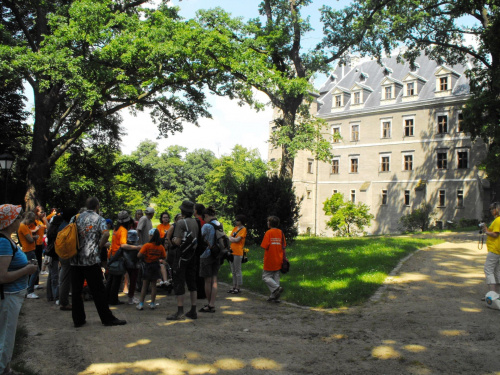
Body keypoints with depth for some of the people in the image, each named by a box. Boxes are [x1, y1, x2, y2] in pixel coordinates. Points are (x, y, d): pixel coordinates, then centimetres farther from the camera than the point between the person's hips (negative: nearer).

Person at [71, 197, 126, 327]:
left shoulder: (76, 218, 12)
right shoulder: (99, 219, -2)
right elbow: (106, 234, -19)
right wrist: (100, 245, -5)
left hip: (75, 259, 4)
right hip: (91, 259, -4)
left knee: (76, 290, 10)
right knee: (98, 291, 1)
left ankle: (78, 319, 14)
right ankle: (107, 318, 7)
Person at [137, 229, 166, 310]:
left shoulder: (147, 245, -13)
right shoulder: (161, 247, -4)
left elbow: (139, 255, -19)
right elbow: (164, 257, 3)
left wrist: (144, 255, 1)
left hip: (147, 266, -2)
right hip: (156, 266, 2)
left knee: (144, 286, 5)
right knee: (153, 285, 10)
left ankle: (141, 304, 6)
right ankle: (152, 304, 12)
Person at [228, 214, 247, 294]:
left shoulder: (243, 229, -7)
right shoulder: (235, 228, 15)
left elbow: (237, 240, -15)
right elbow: (229, 239, 9)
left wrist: (231, 238, 1)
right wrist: (235, 239, -9)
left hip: (238, 253, -8)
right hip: (232, 251, 8)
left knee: (238, 271, -2)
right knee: (233, 271, 12)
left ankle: (238, 288, 4)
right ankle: (234, 287, 19)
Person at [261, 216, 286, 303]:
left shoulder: (269, 233, -12)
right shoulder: (281, 232, 5)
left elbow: (265, 246, -17)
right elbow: (283, 246, 7)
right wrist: (283, 257, 15)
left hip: (270, 260, -6)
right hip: (278, 260, 6)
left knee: (266, 276, 5)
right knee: (276, 277, 11)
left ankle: (277, 287, -16)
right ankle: (274, 296, 10)